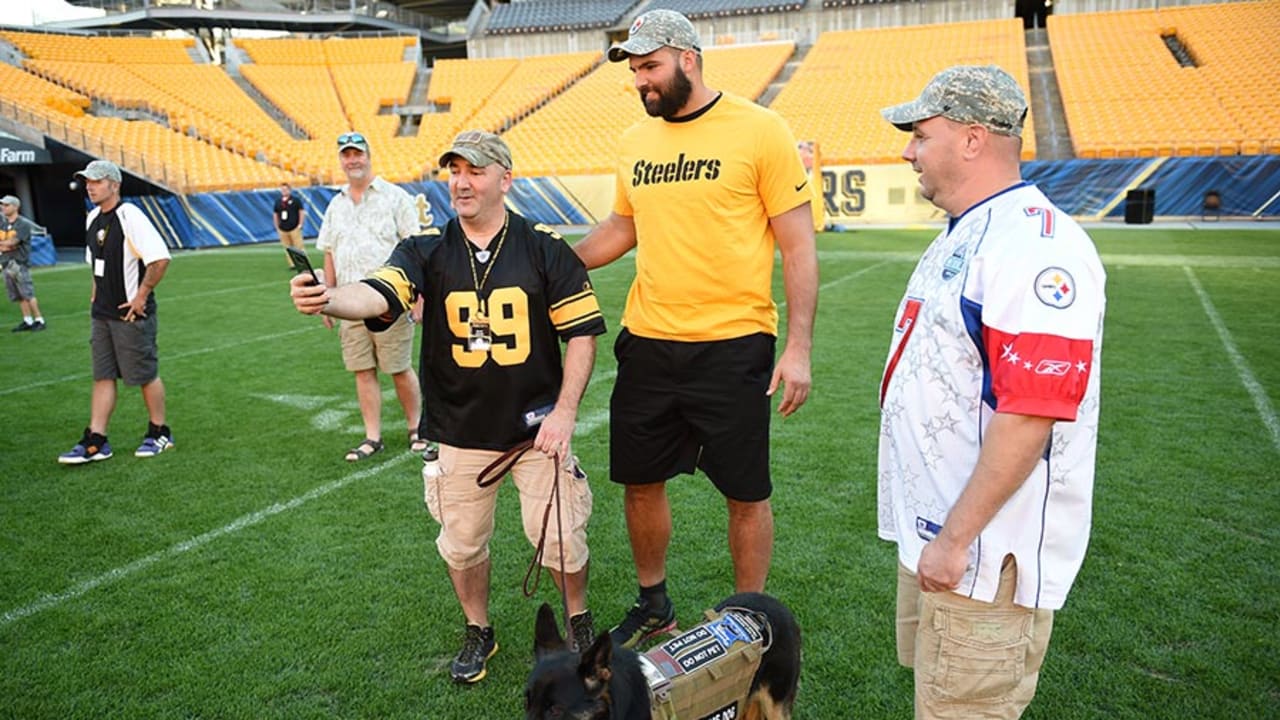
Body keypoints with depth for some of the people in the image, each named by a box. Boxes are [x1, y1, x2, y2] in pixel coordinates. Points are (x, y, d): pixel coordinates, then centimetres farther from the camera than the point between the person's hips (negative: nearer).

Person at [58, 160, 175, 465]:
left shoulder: (129, 216, -16)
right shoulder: (93, 218, 11)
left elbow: (160, 258, -25)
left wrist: (141, 296, -20)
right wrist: (97, 292, 16)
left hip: (131, 313, -8)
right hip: (101, 313, 8)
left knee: (146, 375, 3)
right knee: (102, 376, 9)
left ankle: (159, 434, 18)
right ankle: (95, 442, 13)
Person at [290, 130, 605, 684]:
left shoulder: (546, 248, -5)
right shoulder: (425, 251, -2)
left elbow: (581, 332, -5)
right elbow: (377, 295, -21)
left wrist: (565, 412, -14)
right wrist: (328, 299, -44)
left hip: (537, 426, -2)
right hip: (461, 431, 2)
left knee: (558, 537, 3)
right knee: (462, 543, 12)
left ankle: (579, 622, 32)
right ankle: (478, 632, 38)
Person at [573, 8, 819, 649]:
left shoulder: (759, 130, -7)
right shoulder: (635, 143, 9)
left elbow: (798, 246, -7)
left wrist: (798, 348, -13)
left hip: (733, 348, -5)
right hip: (646, 344, 6)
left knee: (746, 493, 6)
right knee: (640, 481, 14)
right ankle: (653, 605, 37)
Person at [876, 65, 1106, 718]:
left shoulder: (1033, 244, -21)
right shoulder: (963, 234, 13)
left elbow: (1031, 413, -27)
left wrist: (956, 538, -23)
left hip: (984, 553, -10)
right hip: (932, 529, 10)